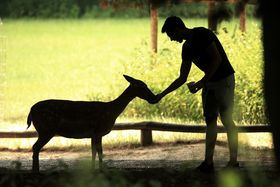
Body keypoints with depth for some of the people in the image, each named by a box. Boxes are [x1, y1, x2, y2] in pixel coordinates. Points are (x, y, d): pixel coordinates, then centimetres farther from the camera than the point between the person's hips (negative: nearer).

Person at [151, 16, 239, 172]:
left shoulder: (202, 34, -15)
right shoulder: (187, 47, 10)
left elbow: (217, 59, -21)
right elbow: (182, 78, 14)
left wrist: (202, 82, -22)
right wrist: (162, 95, 10)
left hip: (224, 79, -9)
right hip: (210, 82, 9)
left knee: (227, 120, -7)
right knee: (210, 120, 5)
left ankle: (233, 161, -3)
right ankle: (208, 162, 5)